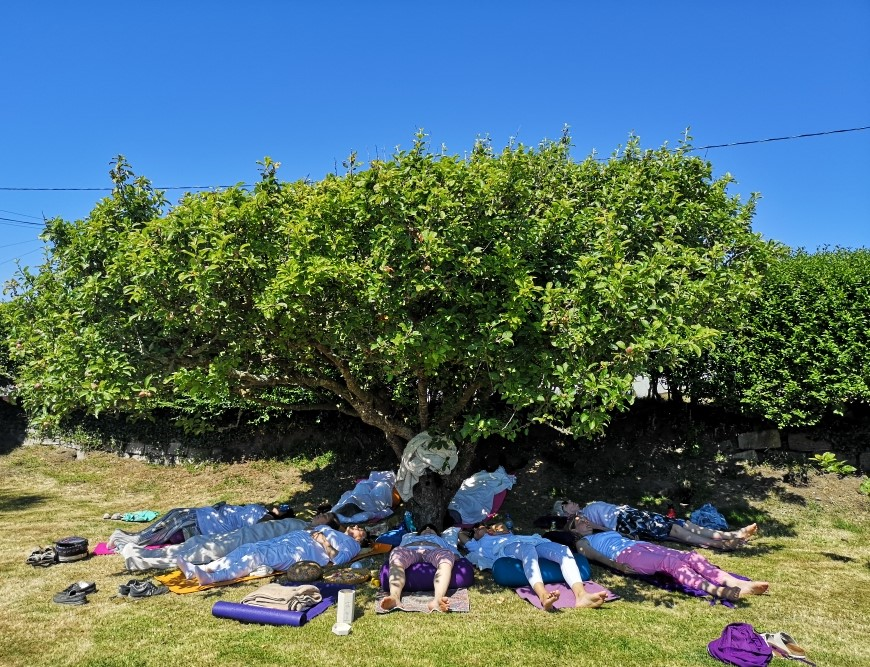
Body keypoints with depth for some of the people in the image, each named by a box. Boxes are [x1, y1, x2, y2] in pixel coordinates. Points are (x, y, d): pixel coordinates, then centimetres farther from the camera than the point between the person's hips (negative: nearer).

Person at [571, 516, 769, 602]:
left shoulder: (607, 532, 40)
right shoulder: (583, 543, 17)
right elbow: (596, 556, -1)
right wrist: (617, 566, -16)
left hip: (642, 545, 8)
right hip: (626, 554, -8)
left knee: (691, 556, -19)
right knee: (670, 562, -36)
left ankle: (737, 583, -38)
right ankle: (718, 590, -58)